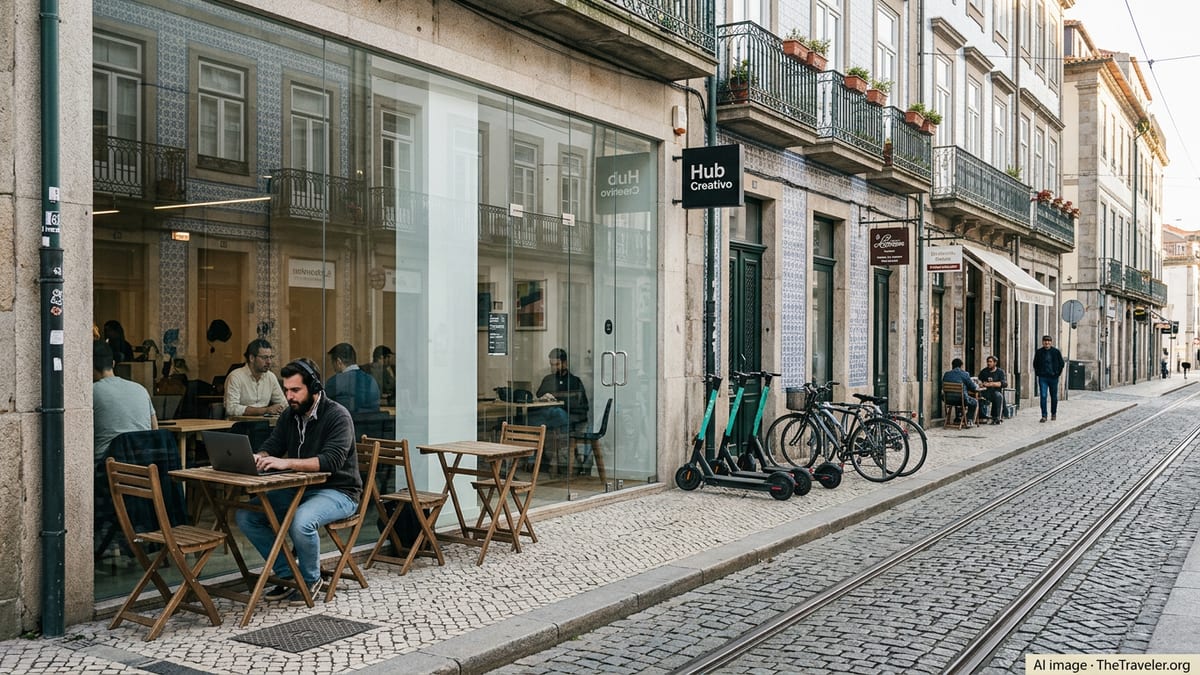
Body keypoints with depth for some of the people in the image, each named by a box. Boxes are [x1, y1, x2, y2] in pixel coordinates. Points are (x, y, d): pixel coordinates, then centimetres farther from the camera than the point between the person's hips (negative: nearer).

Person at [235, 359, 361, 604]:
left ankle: (311, 580, -6)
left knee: (301, 522, -36)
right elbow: (271, 445, 7)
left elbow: (331, 460, -28)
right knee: (245, 515, -9)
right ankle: (287, 574, 3)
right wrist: (259, 457, -18)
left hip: (337, 491, -8)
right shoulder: (290, 415, 8)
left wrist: (286, 462, -37)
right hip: (299, 489, 8)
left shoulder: (337, 416, -16)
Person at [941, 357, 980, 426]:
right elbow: (974, 388, -1)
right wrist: (977, 386, 25)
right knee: (974, 402, 26)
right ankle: (968, 421, 18)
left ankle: (957, 419, 40)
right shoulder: (965, 374, -6)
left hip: (948, 400, 5)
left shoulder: (946, 374, 5)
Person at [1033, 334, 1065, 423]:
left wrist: (1057, 373, 1)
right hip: (1042, 378, 0)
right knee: (1043, 396, -8)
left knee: (1054, 397, 10)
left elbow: (1061, 363, 8)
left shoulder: (1056, 352, 1)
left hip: (1053, 378, 0)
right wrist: (1038, 373, 5)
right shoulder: (1039, 352, 3)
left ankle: (1053, 413, 27)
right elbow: (1035, 364, 14)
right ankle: (1044, 415, -6)